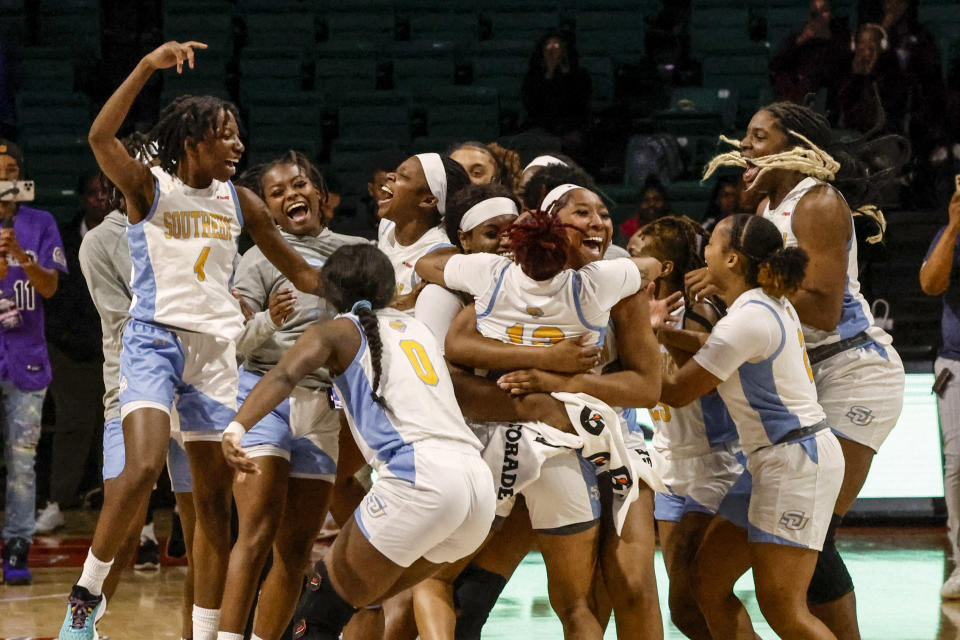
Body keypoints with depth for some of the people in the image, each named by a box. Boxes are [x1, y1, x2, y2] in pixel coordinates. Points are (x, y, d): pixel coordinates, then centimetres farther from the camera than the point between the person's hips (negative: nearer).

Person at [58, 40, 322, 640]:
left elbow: (297, 269, 19)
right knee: (143, 467, -26)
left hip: (216, 350, 5)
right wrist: (148, 66, -31)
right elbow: (101, 137, -23)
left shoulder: (239, 202, 10)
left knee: (215, 498, 5)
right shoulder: (149, 187, -4)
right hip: (154, 341, -5)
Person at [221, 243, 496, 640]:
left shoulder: (337, 331, 11)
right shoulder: (417, 328, 28)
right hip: (479, 480, 6)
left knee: (328, 603, 6)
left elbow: (283, 376, -8)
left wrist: (237, 427, -24)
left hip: (419, 476, -6)